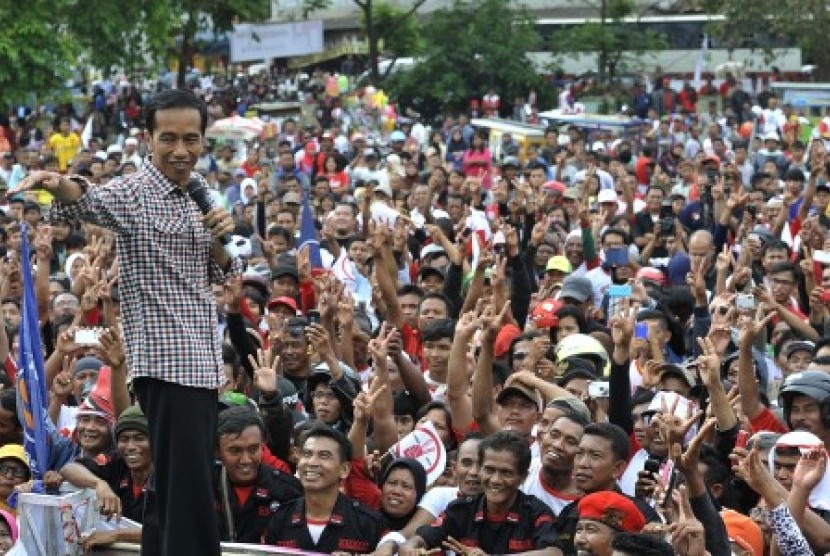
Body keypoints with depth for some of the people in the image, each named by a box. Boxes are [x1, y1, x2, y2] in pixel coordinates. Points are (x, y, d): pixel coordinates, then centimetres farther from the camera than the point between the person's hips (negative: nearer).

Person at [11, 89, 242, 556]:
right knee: (187, 488, -13)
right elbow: (89, 202, -31)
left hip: (203, 361, 8)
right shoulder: (134, 193, -9)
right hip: (166, 363, -8)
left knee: (178, 487, 15)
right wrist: (57, 184, -54)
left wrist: (219, 237, 0)